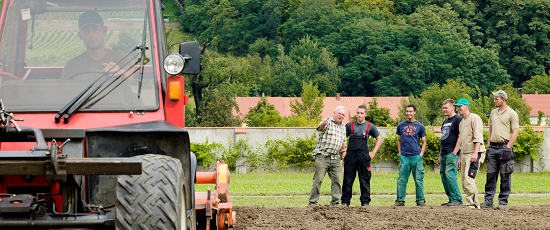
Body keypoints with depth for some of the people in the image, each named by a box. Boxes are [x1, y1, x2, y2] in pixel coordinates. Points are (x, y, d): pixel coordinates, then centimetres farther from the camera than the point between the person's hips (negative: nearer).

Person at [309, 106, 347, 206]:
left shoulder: (343, 128, 18)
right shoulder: (327, 123, -4)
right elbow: (320, 127, -28)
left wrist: (343, 148, 9)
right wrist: (324, 123, -52)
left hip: (336, 159, 6)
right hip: (322, 156, -6)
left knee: (337, 181, 3)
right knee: (318, 180, -6)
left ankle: (335, 203, 10)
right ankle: (312, 203, -2)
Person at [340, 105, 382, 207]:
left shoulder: (370, 126, 7)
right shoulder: (350, 125, 7)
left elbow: (379, 139, 17)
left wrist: (373, 152, 8)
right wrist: (343, 152, 5)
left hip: (364, 157, 0)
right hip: (350, 156, 0)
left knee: (365, 180, 2)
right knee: (348, 180, -1)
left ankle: (365, 201, 9)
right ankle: (345, 201, 5)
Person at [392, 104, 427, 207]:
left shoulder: (420, 126, 5)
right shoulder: (401, 125, 11)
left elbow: (423, 142, 9)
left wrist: (421, 154, -2)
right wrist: (400, 153, 8)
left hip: (416, 156, -2)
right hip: (404, 156, 2)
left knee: (418, 180, -1)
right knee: (402, 180, 1)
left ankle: (420, 200, 5)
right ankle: (400, 200, 6)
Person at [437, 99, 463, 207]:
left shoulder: (458, 119, -6)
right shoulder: (445, 122, 21)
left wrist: (454, 153, -19)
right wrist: (440, 156, 22)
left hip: (452, 153, -9)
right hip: (444, 154, 9)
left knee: (450, 175, -16)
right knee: (443, 176, 7)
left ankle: (457, 199, -14)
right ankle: (451, 199, 12)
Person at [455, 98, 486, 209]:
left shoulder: (474, 118, -6)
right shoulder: (462, 122, 23)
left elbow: (478, 137, -16)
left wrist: (475, 153, -26)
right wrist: (460, 158, 24)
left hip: (474, 154, -10)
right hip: (464, 154, 10)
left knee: (469, 179, -18)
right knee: (464, 181, 7)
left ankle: (471, 203, -18)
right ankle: (472, 203, 11)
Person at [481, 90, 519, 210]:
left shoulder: (512, 114, -4)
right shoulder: (493, 113, 17)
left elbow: (515, 132, -8)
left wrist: (508, 148, -15)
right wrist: (488, 145, 12)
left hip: (505, 146, -6)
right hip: (493, 147, 6)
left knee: (505, 177, -2)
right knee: (490, 175, 4)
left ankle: (503, 202, 1)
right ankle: (488, 201, 6)